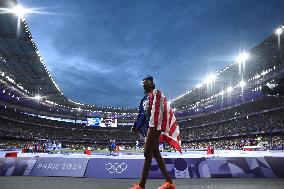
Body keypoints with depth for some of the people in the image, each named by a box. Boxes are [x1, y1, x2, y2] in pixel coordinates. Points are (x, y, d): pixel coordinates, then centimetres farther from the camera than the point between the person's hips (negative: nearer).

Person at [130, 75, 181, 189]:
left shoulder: (156, 93, -2)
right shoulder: (146, 97, 24)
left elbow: (157, 110, -16)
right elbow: (143, 114, 24)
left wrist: (153, 126, -25)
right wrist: (137, 127, 21)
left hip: (154, 126, -9)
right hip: (150, 126, 9)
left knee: (147, 153, -12)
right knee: (155, 153, 7)